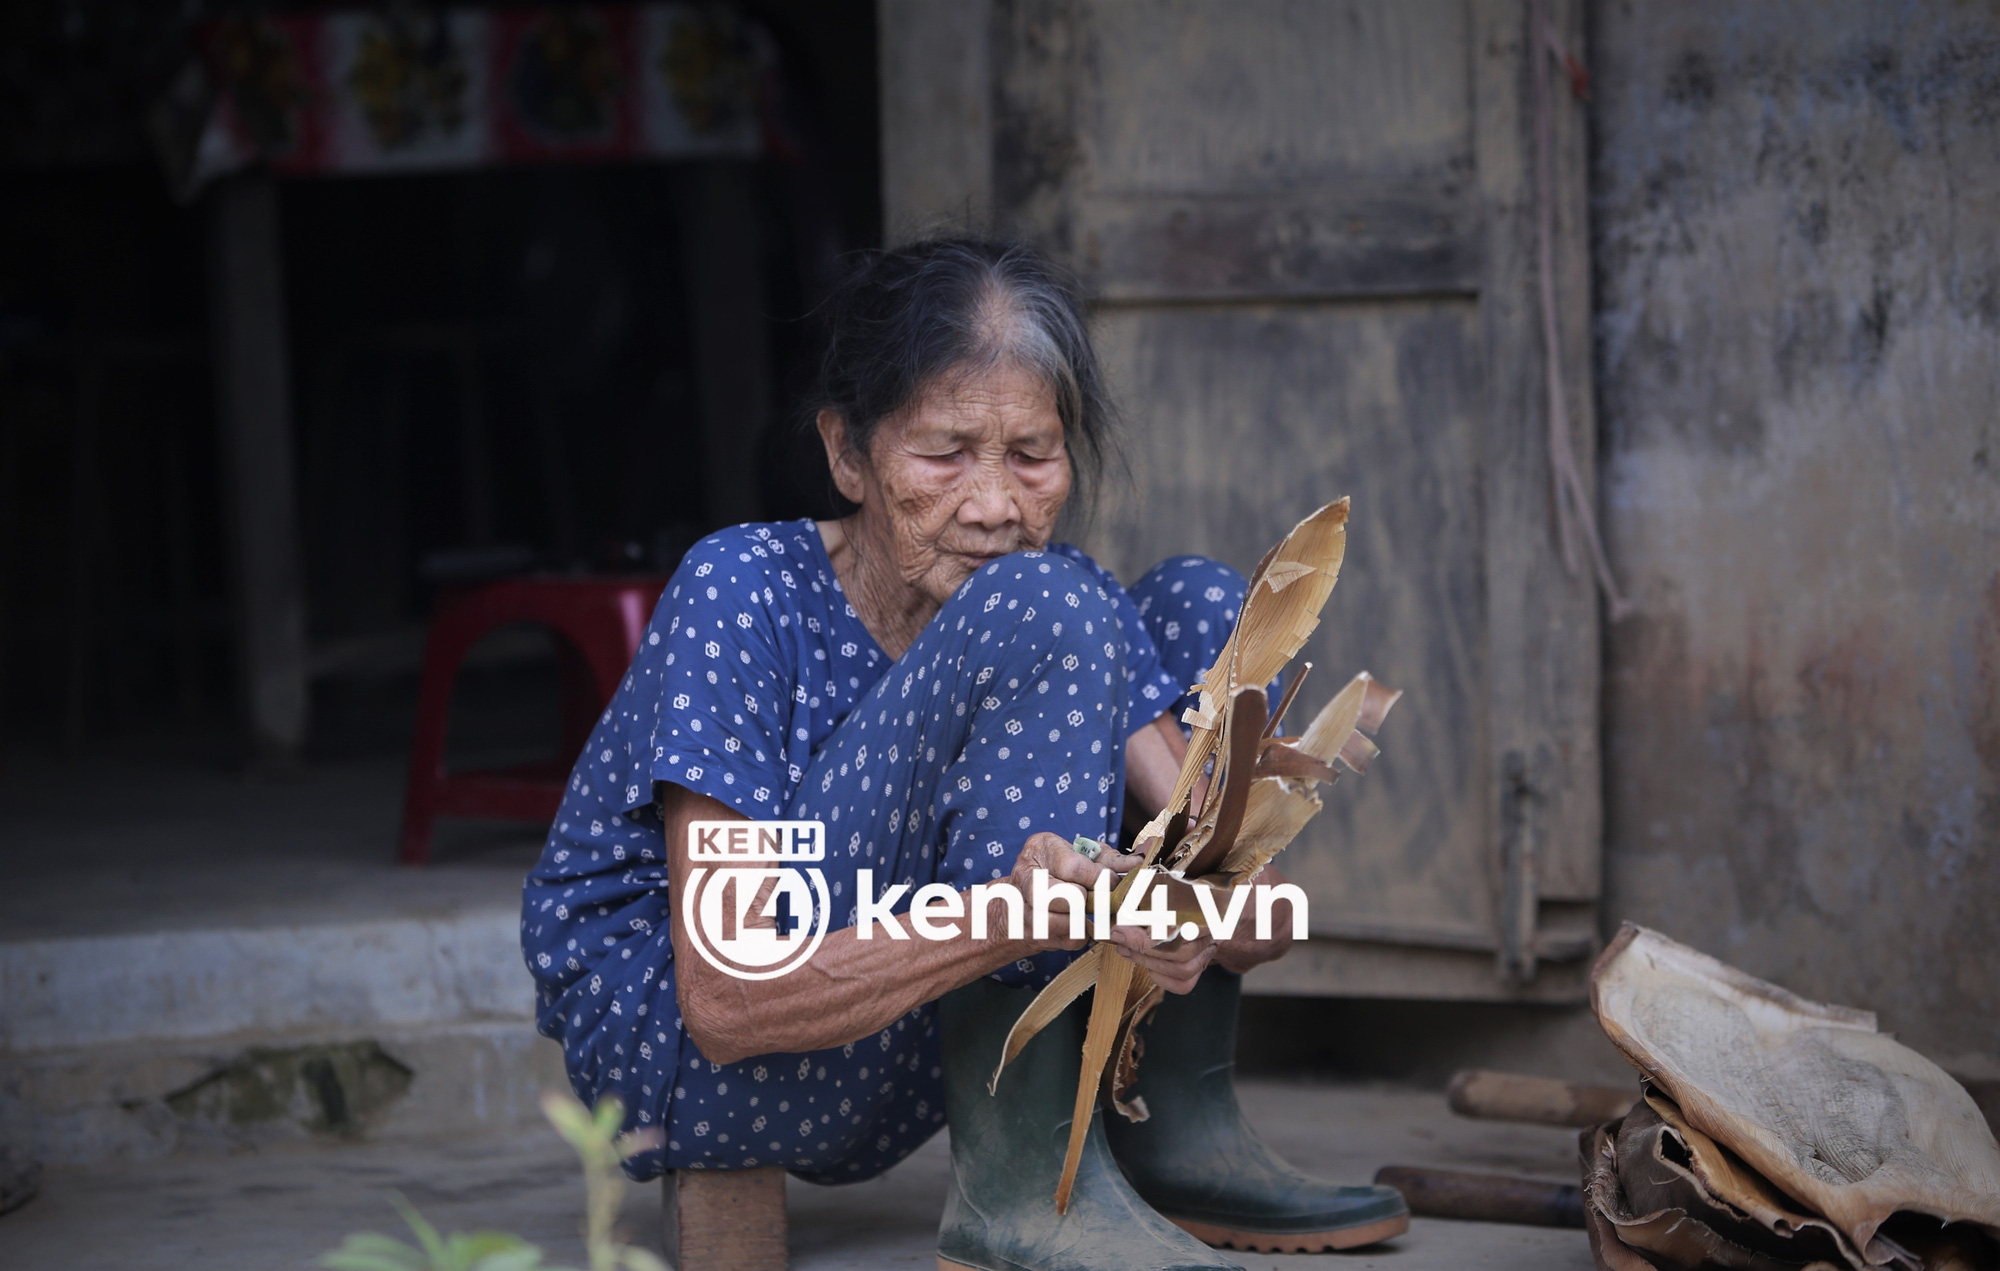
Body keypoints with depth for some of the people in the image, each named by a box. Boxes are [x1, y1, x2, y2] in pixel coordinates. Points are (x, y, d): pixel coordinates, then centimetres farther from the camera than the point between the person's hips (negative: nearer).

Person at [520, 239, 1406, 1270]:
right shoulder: (739, 596, -20)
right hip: (667, 1049, -7)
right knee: (1040, 617, -25)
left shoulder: (1071, 605, -3)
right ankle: (1024, 1175, -26)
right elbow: (727, 1003, -26)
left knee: (1201, 607, -1)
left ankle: (1175, 1124, -2)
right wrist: (1009, 921, -41)